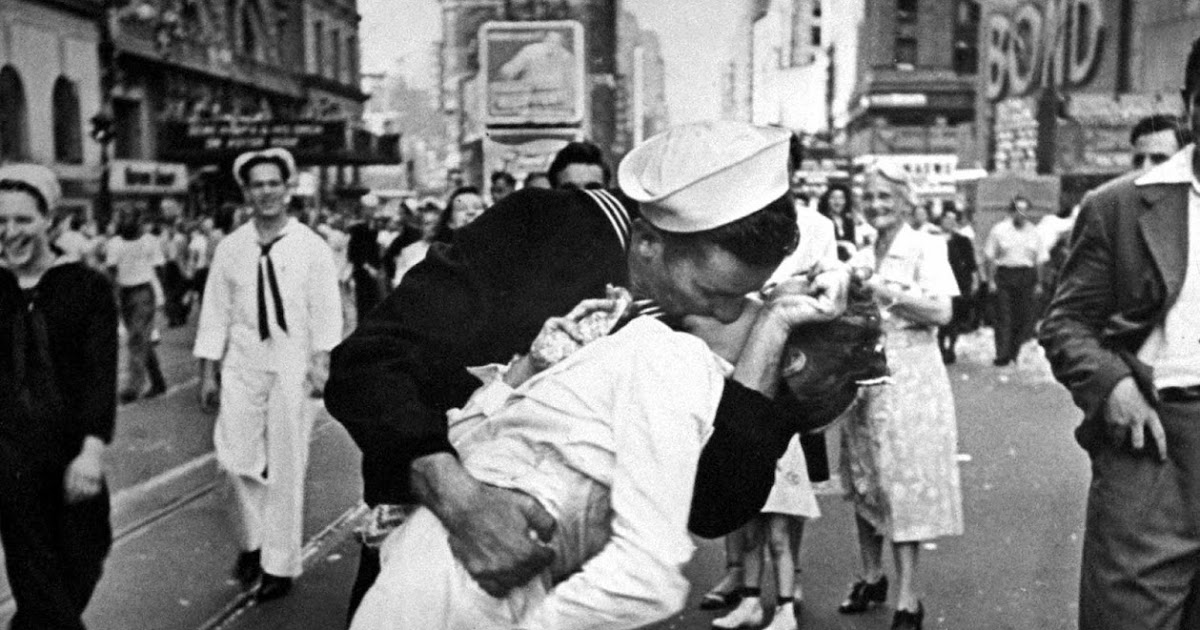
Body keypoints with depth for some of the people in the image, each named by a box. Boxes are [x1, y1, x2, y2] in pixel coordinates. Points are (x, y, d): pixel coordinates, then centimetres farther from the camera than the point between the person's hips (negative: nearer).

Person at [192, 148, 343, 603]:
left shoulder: (312, 247, -2)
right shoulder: (230, 248, 4)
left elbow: (326, 310, -4)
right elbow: (215, 311, 6)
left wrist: (321, 361, -14)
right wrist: (207, 372, 4)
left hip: (292, 365, -2)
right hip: (242, 364, 2)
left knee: (286, 467, 3)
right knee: (236, 458, 0)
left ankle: (280, 564, 17)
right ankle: (252, 540, 27)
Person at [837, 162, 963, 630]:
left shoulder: (925, 248, -4)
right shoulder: (860, 257, 13)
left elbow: (941, 312, -14)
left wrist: (884, 290, -18)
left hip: (908, 376, -6)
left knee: (903, 483, -6)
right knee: (863, 482, 11)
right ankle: (872, 577, 27)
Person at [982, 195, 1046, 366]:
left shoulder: (1034, 232, 9)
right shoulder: (999, 230, 2)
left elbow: (1040, 260, 11)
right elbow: (989, 257, 3)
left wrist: (1039, 283, 6)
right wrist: (991, 280, -3)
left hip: (1027, 277, 2)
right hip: (1004, 274, -2)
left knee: (1025, 317, 0)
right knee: (1003, 317, -5)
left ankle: (1015, 352, 14)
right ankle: (1002, 355, -4)